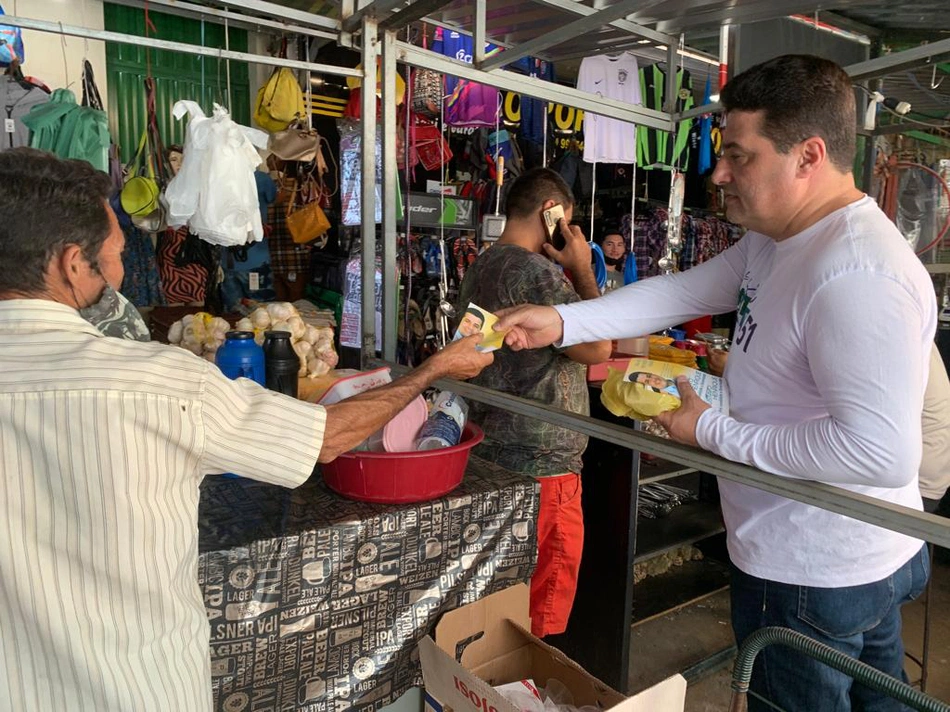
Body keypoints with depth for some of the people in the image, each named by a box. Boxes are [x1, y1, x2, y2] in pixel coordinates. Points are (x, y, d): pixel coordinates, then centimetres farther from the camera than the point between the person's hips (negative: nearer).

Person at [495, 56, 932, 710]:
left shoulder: (858, 274, -29)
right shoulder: (771, 243, 3)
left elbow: (882, 450, -32)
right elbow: (680, 293, 5)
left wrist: (715, 432, -23)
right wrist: (561, 322, -3)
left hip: (813, 579, -9)